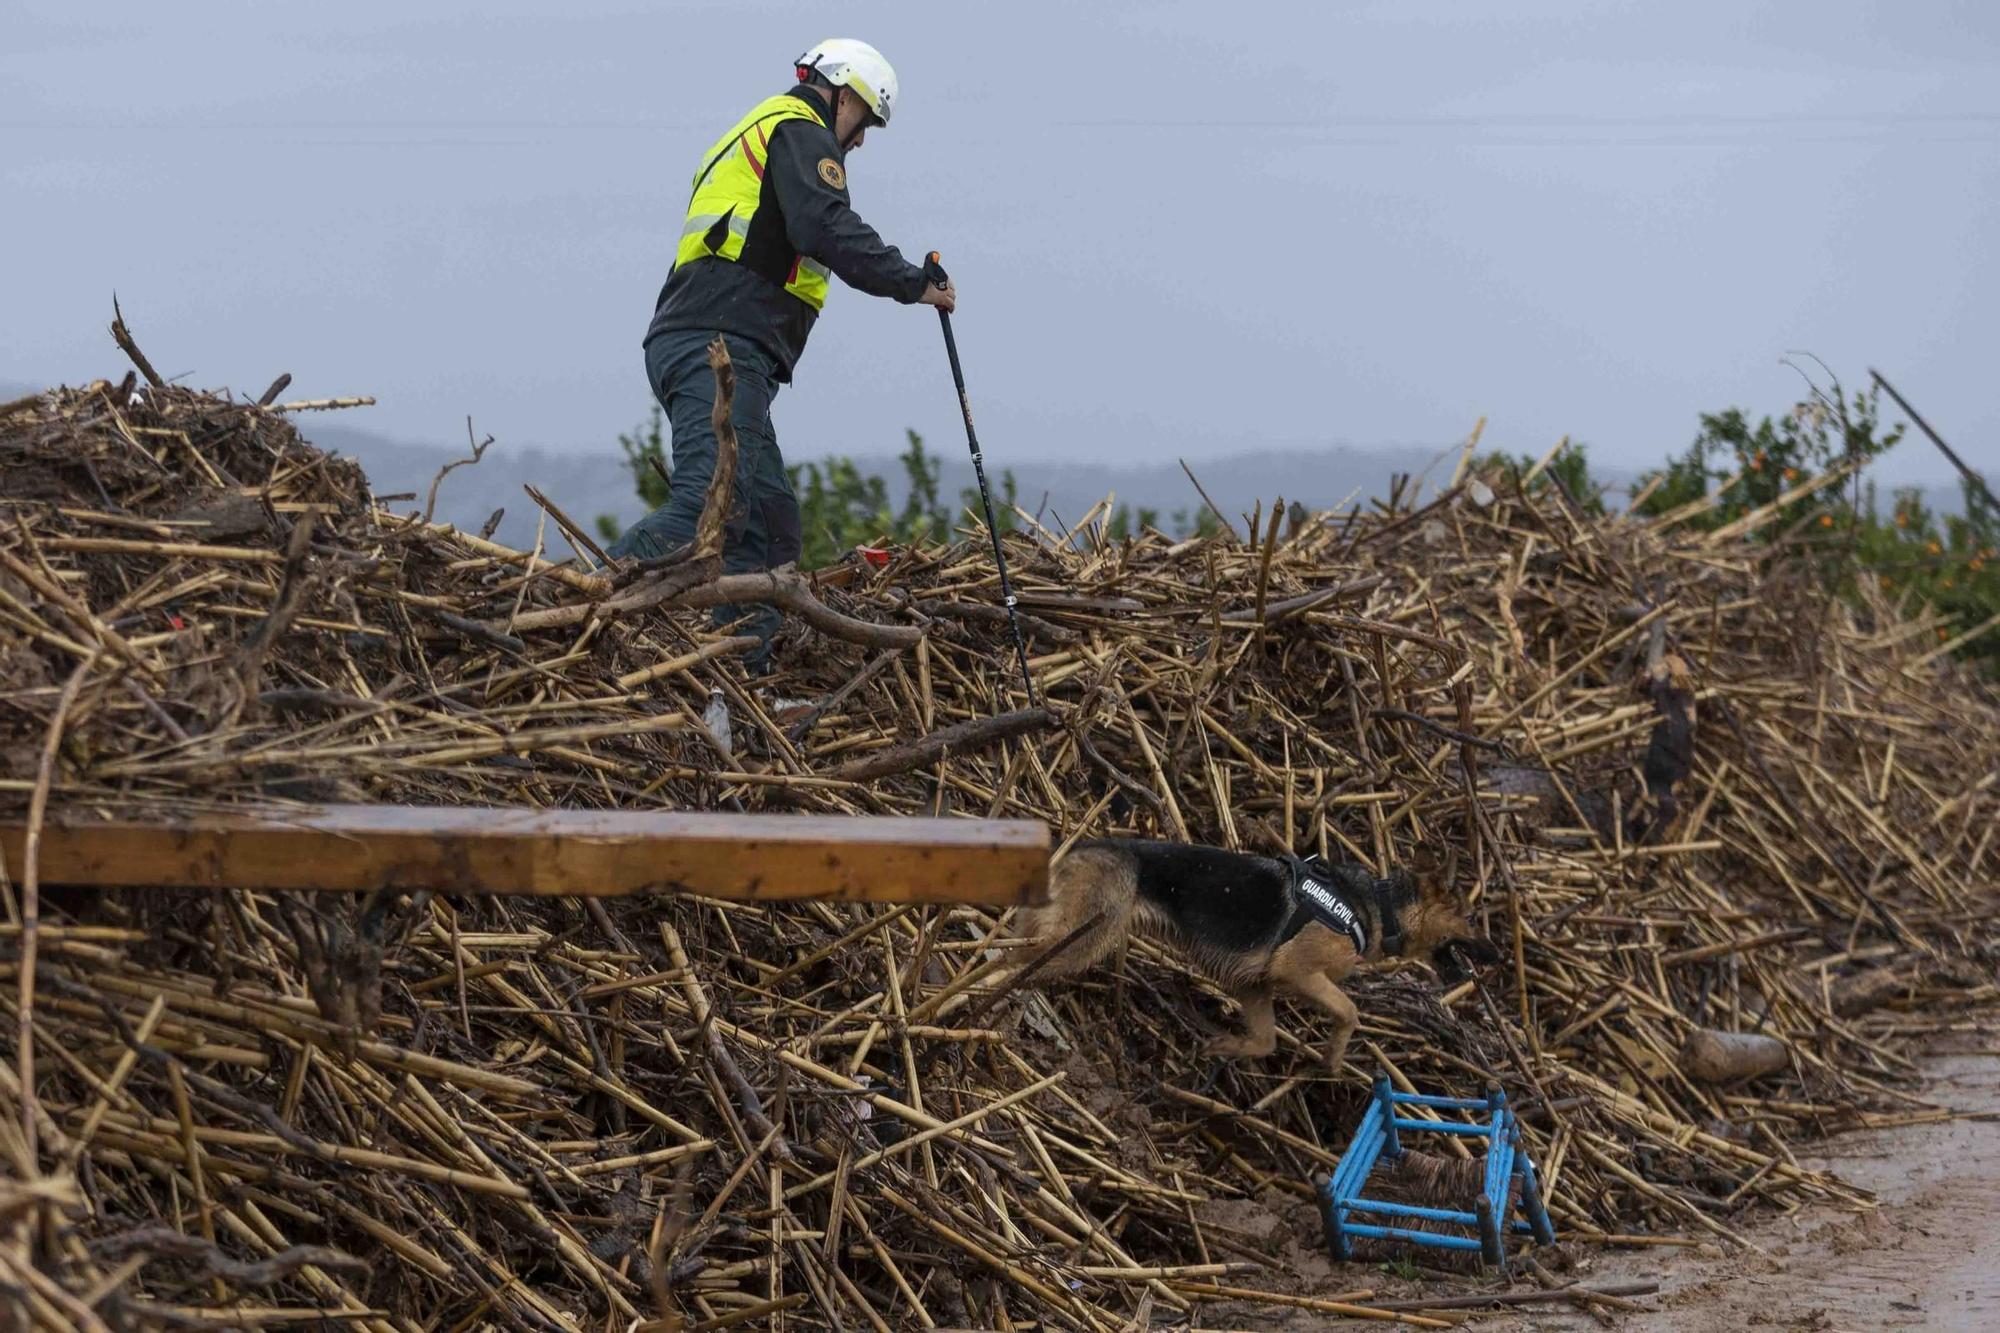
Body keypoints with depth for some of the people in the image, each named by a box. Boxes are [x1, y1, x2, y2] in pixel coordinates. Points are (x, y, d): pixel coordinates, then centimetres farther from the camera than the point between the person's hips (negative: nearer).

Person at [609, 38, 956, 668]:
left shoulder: (757, 133, 33)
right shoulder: (800, 131, 2)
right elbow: (828, 230, -14)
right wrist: (915, 284, -9)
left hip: (687, 344, 11)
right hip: (720, 347, -11)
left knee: (770, 521, 8)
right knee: (714, 506, -24)